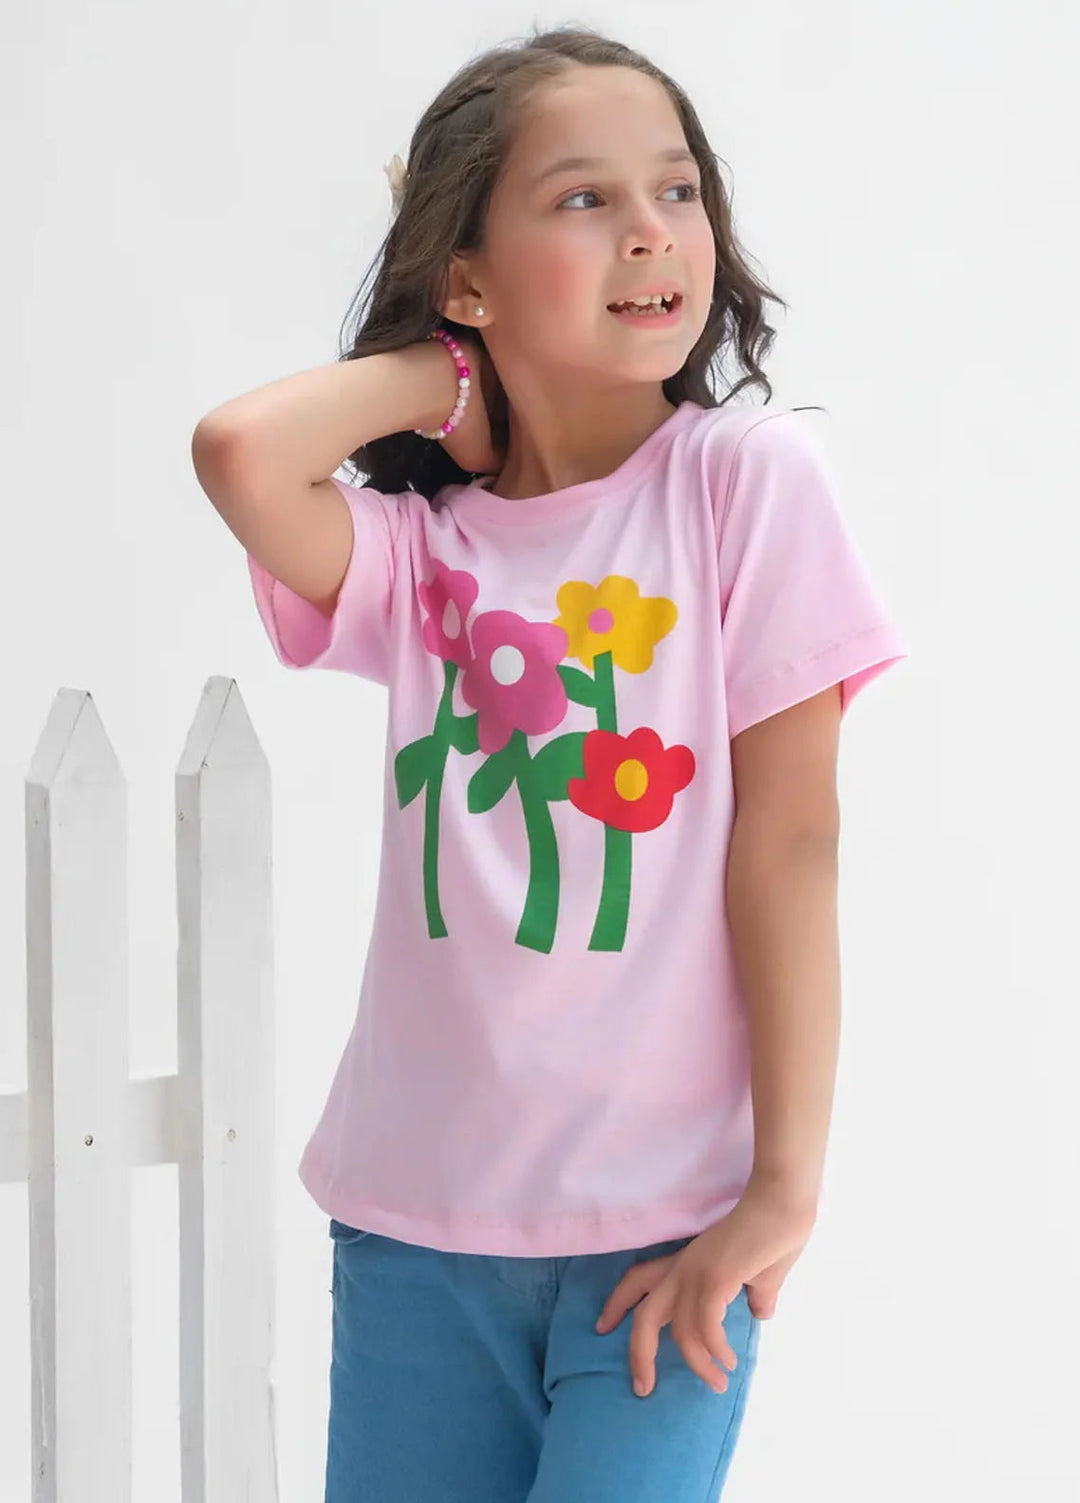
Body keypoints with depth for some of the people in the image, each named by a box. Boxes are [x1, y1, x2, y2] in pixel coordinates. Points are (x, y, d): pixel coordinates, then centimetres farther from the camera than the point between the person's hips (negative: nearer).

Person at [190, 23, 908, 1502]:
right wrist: (441, 377, -1)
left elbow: (788, 838, -7)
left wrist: (784, 1182, -11)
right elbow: (238, 450, -18)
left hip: (664, 1212, -3)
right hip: (418, 1213, 3)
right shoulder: (418, 547, 4)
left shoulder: (749, 478, -4)